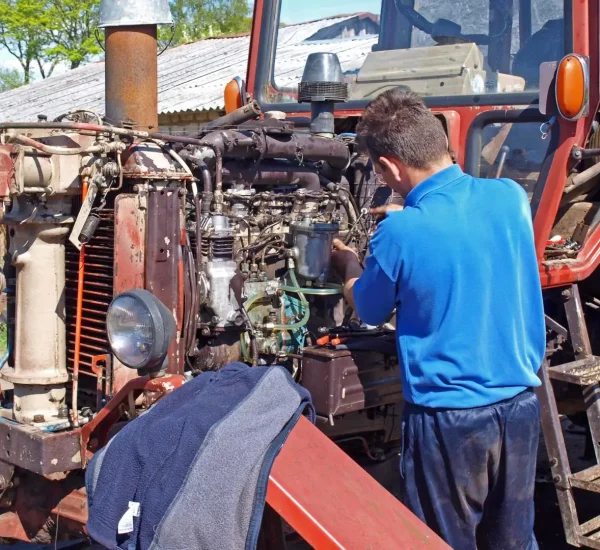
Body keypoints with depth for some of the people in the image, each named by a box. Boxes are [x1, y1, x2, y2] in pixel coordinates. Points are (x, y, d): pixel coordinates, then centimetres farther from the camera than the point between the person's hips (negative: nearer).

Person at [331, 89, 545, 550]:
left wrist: (349, 265, 19)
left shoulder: (398, 235, -19)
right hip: (522, 403, 5)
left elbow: (369, 312, 0)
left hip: (448, 414, -5)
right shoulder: (512, 197, -5)